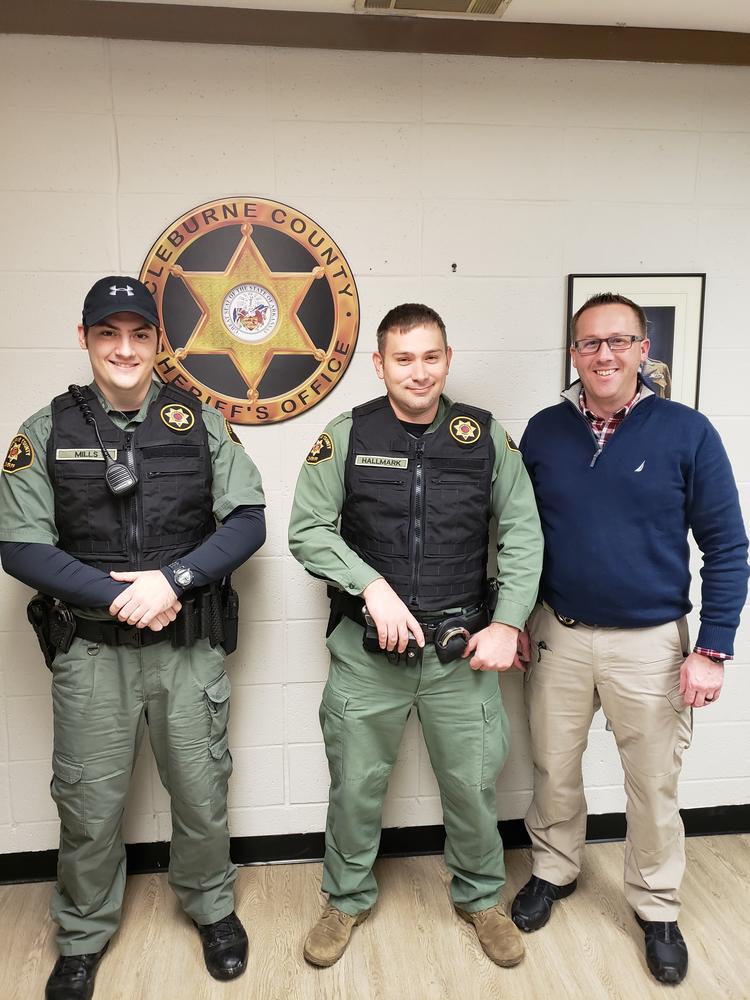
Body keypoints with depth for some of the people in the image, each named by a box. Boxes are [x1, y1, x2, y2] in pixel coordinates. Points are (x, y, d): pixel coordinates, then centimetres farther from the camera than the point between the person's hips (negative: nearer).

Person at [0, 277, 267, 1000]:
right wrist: (121, 597, -16)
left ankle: (211, 906, 42)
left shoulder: (199, 421, 0)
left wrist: (172, 580, -17)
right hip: (90, 650, 0)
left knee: (202, 793, 14)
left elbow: (247, 520, -4)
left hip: (190, 647, 1)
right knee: (88, 805, 13)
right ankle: (83, 936, 40)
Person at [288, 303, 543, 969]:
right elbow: (307, 531, -4)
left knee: (475, 783, 13)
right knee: (356, 783, 13)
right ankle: (348, 899, 40)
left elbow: (523, 534, 2)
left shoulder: (486, 436, -1)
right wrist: (373, 587, -16)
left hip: (464, 651, 1)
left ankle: (481, 896, 42)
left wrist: (507, 623, -6)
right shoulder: (347, 437, -4)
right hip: (368, 648, -1)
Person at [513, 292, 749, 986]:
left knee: (653, 784, 13)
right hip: (558, 636, 2)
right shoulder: (544, 431, -1)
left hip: (651, 644, -2)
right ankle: (554, 871, 42)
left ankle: (657, 908, 36)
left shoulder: (686, 432, -9)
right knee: (554, 770, 17)